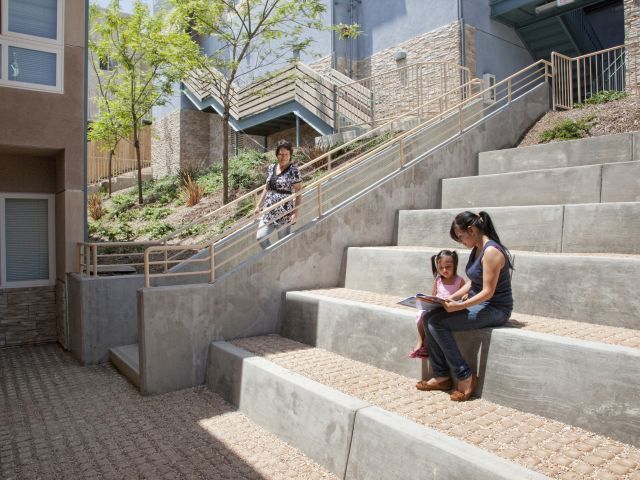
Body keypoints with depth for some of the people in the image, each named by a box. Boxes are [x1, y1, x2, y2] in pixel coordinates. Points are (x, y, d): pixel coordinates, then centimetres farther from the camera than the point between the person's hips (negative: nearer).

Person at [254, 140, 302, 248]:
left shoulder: (293, 171, -9)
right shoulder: (271, 168, 7)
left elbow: (298, 193, -10)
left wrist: (296, 213, -17)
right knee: (260, 237, -2)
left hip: (284, 214, -5)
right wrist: (258, 206, 14)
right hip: (268, 212, 5)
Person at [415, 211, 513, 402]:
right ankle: (442, 377, 0)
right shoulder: (476, 249, 10)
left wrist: (459, 306, -29)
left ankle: (465, 377, -9)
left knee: (437, 322, -21)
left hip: (495, 308, -9)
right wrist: (452, 297, 1)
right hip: (478, 303, 9)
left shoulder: (491, 251, -19)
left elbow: (488, 292, -22)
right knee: (428, 318, -6)